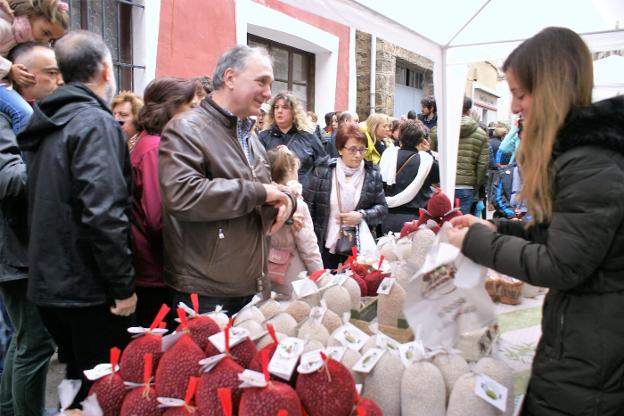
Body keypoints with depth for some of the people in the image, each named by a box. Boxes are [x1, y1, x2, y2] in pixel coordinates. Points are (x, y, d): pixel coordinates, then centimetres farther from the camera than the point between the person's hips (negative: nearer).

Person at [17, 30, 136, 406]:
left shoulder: (49, 123, 11)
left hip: (50, 282, 8)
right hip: (88, 287, -8)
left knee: (80, 382, 23)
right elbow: (103, 214, -25)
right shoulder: (95, 122, -16)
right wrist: (124, 286, -18)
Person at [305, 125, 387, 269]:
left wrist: (362, 216, -17)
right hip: (327, 244, -1)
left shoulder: (373, 173, -3)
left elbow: (382, 208, 2)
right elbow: (307, 205, -4)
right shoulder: (322, 171, -7)